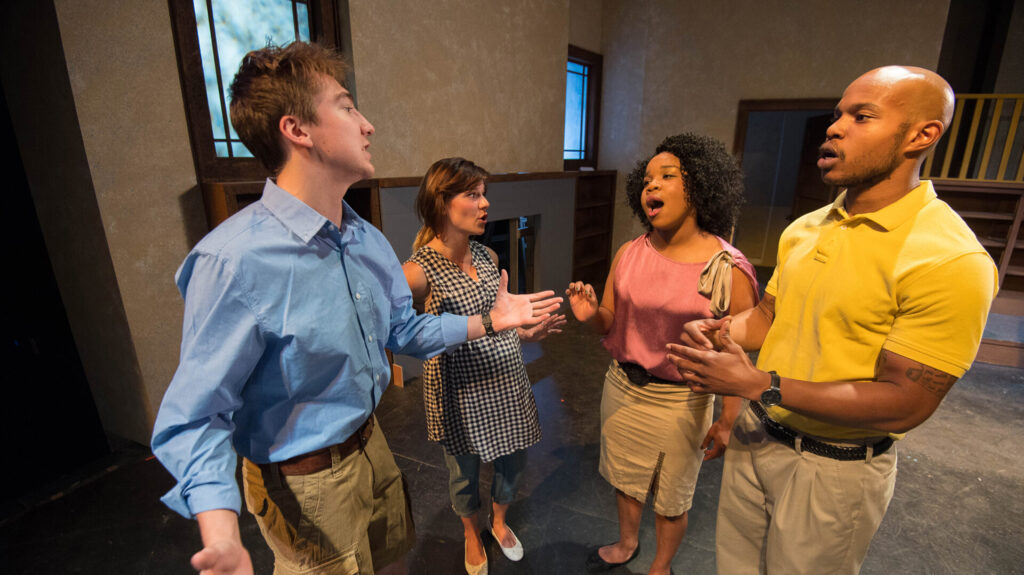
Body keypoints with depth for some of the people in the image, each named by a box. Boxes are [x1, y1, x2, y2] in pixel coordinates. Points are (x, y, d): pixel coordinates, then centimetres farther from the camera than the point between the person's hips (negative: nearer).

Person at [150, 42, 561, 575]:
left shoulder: (369, 241, -3)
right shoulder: (235, 259, -28)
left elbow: (400, 330, 8)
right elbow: (199, 416, -23)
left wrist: (488, 321, 3)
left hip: (372, 450, 7)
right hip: (306, 486, -6)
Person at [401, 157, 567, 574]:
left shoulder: (488, 257, 1)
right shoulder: (419, 270, -19)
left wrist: (528, 334, 1)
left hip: (508, 381, 6)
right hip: (461, 391, -5)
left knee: (513, 462, 21)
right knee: (465, 470, 18)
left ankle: (499, 521, 53)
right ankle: (472, 534, 51)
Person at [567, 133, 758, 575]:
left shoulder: (729, 270, -18)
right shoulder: (629, 254, -5)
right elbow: (610, 323, 0)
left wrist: (727, 422, -13)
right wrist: (590, 314, -22)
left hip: (679, 403, -4)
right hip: (621, 388, 5)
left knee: (671, 498, 20)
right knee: (625, 477, 27)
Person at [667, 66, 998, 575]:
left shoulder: (951, 260, -22)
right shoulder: (805, 229, 1)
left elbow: (903, 406, -23)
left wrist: (760, 385, -29)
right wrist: (718, 330, -11)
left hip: (833, 469, -6)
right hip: (756, 437, 6)